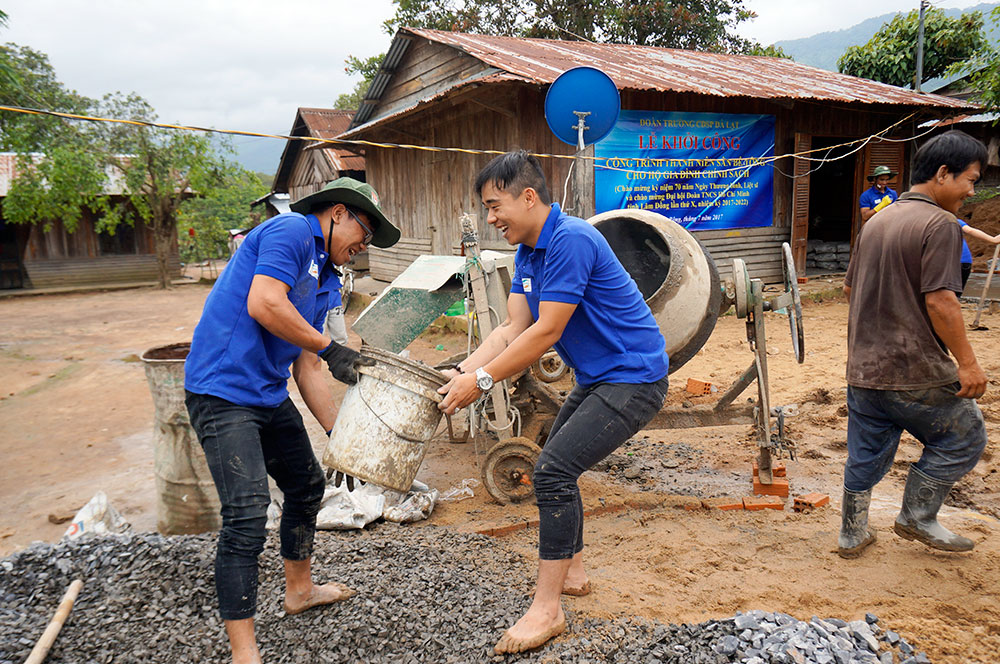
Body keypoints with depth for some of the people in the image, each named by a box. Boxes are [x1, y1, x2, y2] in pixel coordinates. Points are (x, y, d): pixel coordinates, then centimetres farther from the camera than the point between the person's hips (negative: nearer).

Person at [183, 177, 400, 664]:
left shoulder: (324, 280, 16)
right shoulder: (291, 231, -10)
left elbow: (306, 368, 14)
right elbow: (263, 305, -25)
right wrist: (330, 349, -15)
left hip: (270, 396, 10)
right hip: (222, 391, -10)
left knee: (307, 486, 21)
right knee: (246, 515, -13)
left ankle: (299, 588, 42)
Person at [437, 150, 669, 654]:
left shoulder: (571, 240, -23)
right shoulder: (527, 252, 8)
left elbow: (546, 333, -25)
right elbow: (513, 327, 4)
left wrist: (482, 380, -20)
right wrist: (463, 371, -9)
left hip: (633, 377, -10)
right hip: (598, 377, 11)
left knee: (553, 472, -16)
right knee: (556, 466, 19)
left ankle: (546, 609, -3)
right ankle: (571, 573, 36)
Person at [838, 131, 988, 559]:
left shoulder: (877, 221, 14)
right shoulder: (939, 224, -13)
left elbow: (849, 287, 21)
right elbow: (940, 301, -20)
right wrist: (967, 363, -14)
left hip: (863, 368, 8)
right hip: (915, 372, -8)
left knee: (867, 455, 17)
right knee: (964, 438, 15)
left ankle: (852, 535, 27)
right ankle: (917, 517, 21)